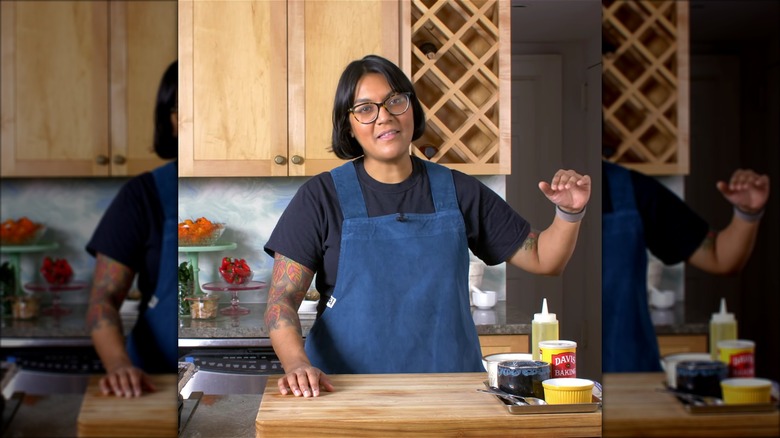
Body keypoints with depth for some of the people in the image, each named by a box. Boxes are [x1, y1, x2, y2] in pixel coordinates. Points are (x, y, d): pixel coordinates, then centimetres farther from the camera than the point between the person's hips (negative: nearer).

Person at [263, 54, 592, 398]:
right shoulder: (321, 197, 4)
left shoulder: (459, 192, 10)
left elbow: (542, 259, 15)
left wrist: (569, 214, -5)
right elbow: (282, 298, -2)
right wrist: (297, 363, -20)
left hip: (449, 392, 2)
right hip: (346, 392, -2)